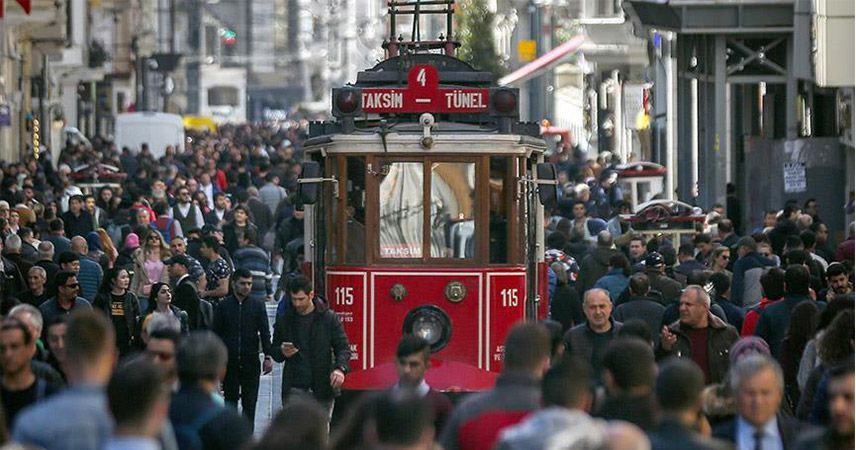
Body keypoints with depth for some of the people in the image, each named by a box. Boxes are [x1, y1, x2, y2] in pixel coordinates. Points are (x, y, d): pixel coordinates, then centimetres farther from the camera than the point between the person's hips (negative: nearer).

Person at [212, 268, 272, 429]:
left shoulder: (257, 306, 5)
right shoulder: (223, 306, 5)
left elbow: (265, 332, 3)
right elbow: (215, 334, 7)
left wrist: (268, 356, -7)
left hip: (251, 362, 0)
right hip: (229, 362, 0)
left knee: (249, 403, -2)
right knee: (230, 400, 6)